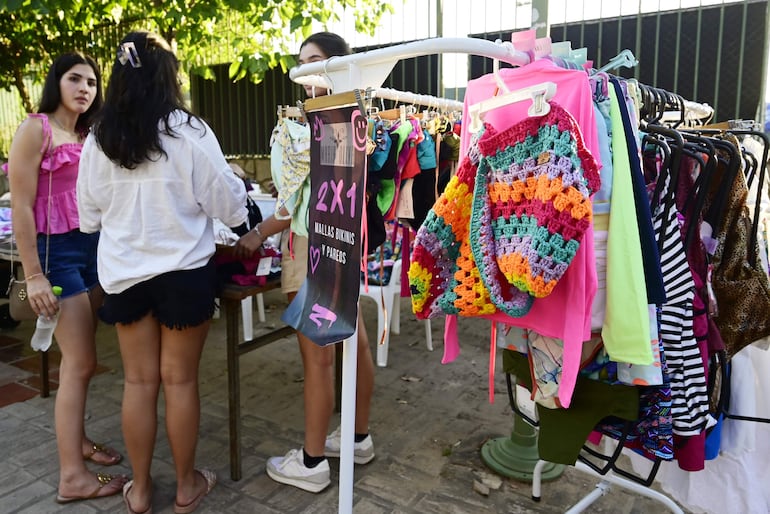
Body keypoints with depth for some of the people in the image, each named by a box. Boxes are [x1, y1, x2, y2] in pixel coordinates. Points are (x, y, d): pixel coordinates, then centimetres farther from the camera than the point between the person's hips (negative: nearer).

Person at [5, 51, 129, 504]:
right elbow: (20, 207, -12)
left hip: (94, 247, 7)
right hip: (56, 250, -7)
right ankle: (73, 475, 3)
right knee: (81, 362, -7)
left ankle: (77, 438, 29)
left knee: (79, 358, 14)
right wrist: (33, 276, -16)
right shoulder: (36, 128, -7)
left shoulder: (88, 136, 14)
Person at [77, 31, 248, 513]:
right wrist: (239, 187, 14)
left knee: (139, 380, 13)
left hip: (124, 272, 4)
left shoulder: (99, 139, -1)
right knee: (180, 379, 8)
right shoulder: (189, 131, -13)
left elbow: (89, 214, 7)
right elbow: (227, 204, -8)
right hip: (183, 270, -3)